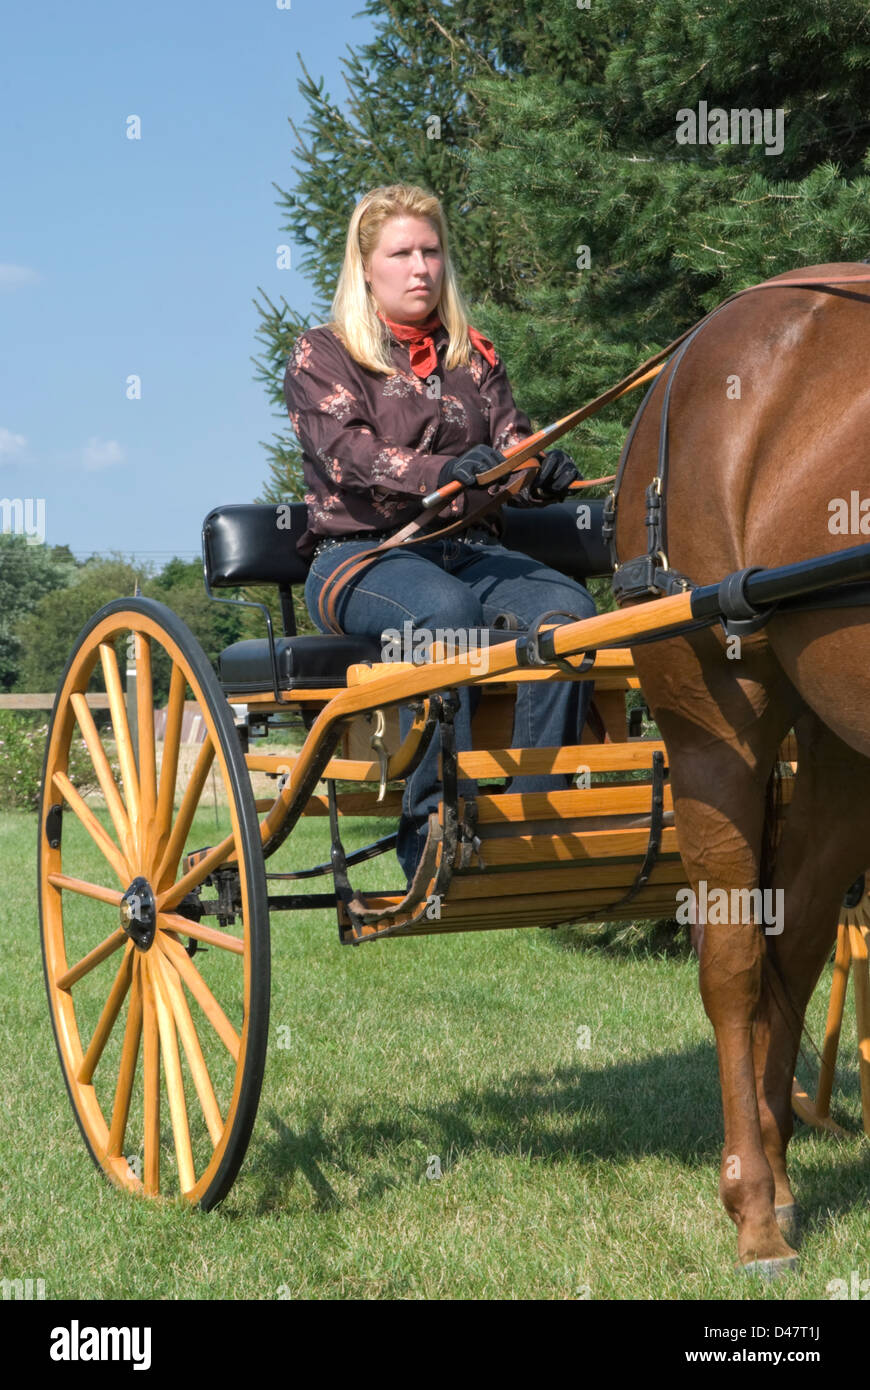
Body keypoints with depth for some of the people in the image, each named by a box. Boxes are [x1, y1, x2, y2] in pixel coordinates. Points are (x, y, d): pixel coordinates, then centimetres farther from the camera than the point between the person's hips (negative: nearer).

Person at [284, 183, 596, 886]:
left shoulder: (475, 357, 22)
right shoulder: (321, 355, 7)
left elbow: (512, 438, 11)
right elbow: (347, 453, -10)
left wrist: (545, 471, -16)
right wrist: (443, 470, -29)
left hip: (472, 550, 4)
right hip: (362, 554, -4)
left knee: (568, 608, -28)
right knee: (446, 610, -38)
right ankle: (433, 827, -35)